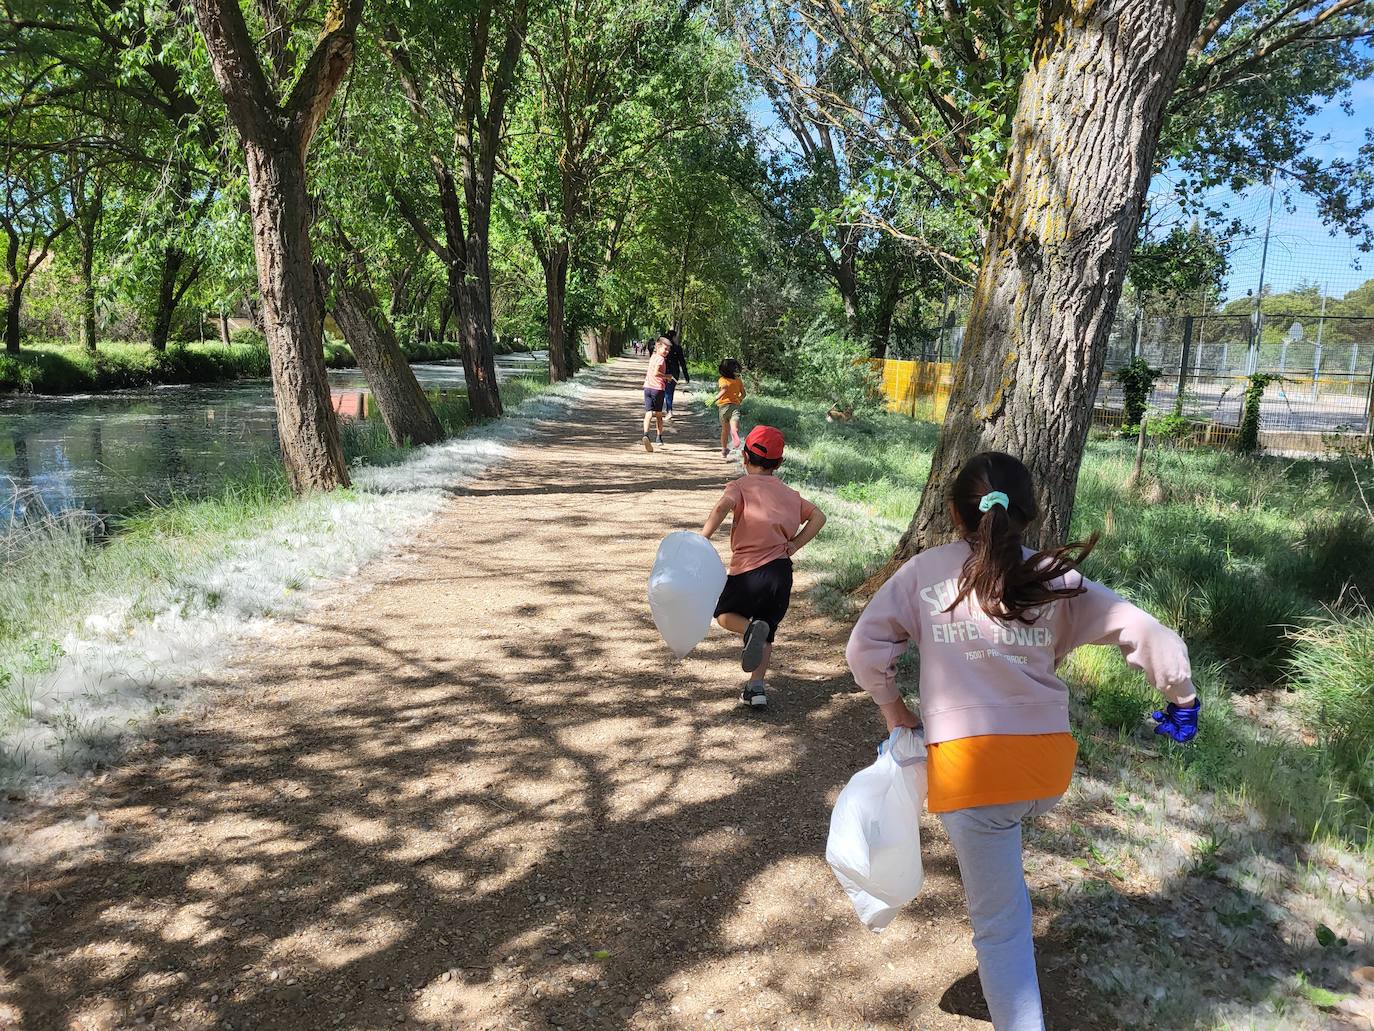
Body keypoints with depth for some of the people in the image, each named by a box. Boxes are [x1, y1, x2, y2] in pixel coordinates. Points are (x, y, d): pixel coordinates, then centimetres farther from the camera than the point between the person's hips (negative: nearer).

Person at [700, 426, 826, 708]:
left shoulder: (741, 486, 0)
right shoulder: (788, 493, 16)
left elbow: (722, 507, -21)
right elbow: (818, 517, 9)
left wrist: (701, 541, -26)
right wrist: (794, 545, 7)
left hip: (748, 572, -4)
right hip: (781, 572, 4)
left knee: (723, 613, 20)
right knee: (767, 633, 21)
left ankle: (751, 629, -12)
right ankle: (757, 686, 9)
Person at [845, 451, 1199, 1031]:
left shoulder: (926, 571, 2)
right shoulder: (1056, 579, 4)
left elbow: (864, 649, 1)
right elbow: (1153, 638, 1)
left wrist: (893, 708, 16)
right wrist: (1181, 700, 18)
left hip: (968, 767, -2)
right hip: (1049, 768, 3)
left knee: (1000, 928, 9)